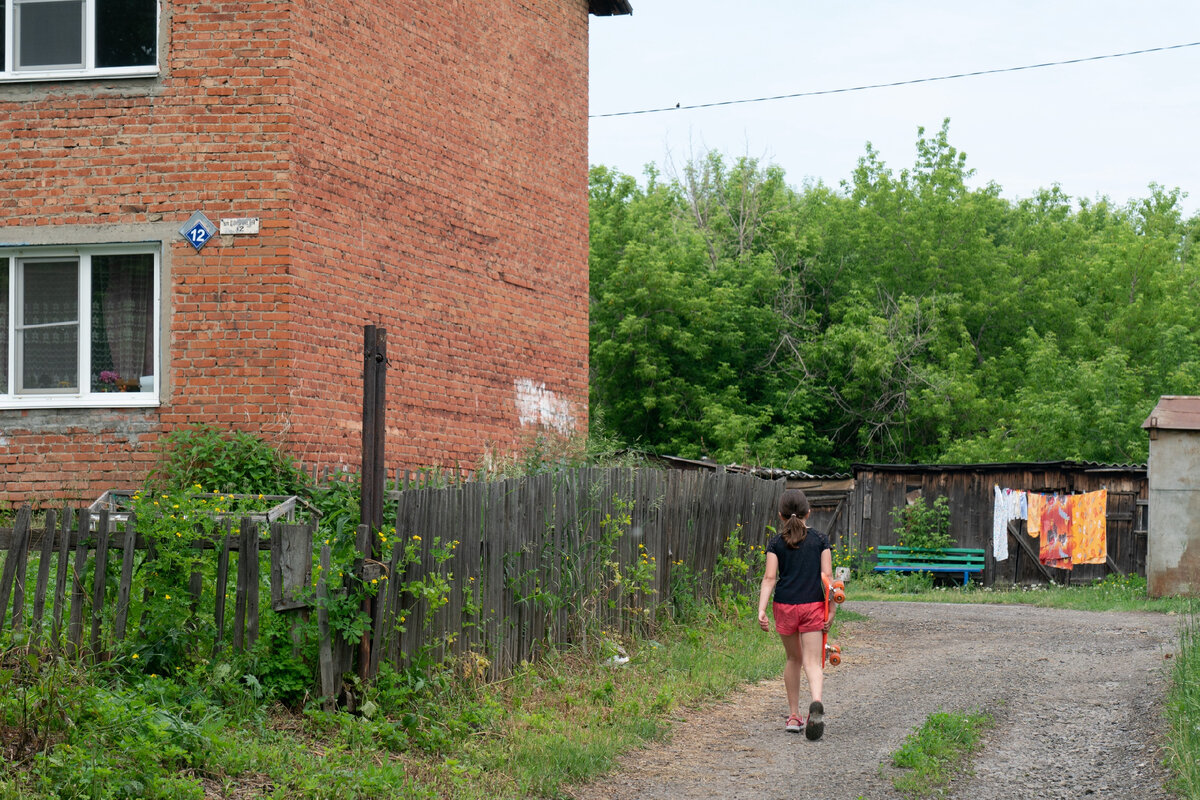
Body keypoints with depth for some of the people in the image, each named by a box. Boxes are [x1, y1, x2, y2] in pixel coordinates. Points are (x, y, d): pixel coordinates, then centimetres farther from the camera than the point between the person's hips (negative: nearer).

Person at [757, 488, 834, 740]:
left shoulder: (776, 542, 2)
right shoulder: (819, 539, 3)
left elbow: (770, 577, -7)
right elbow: (827, 575, -1)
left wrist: (762, 609, -10)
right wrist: (830, 610, 3)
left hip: (785, 605, 1)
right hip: (813, 605, -1)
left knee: (793, 659, 18)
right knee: (812, 661, -3)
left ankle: (794, 716, 22)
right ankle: (816, 703, -32)